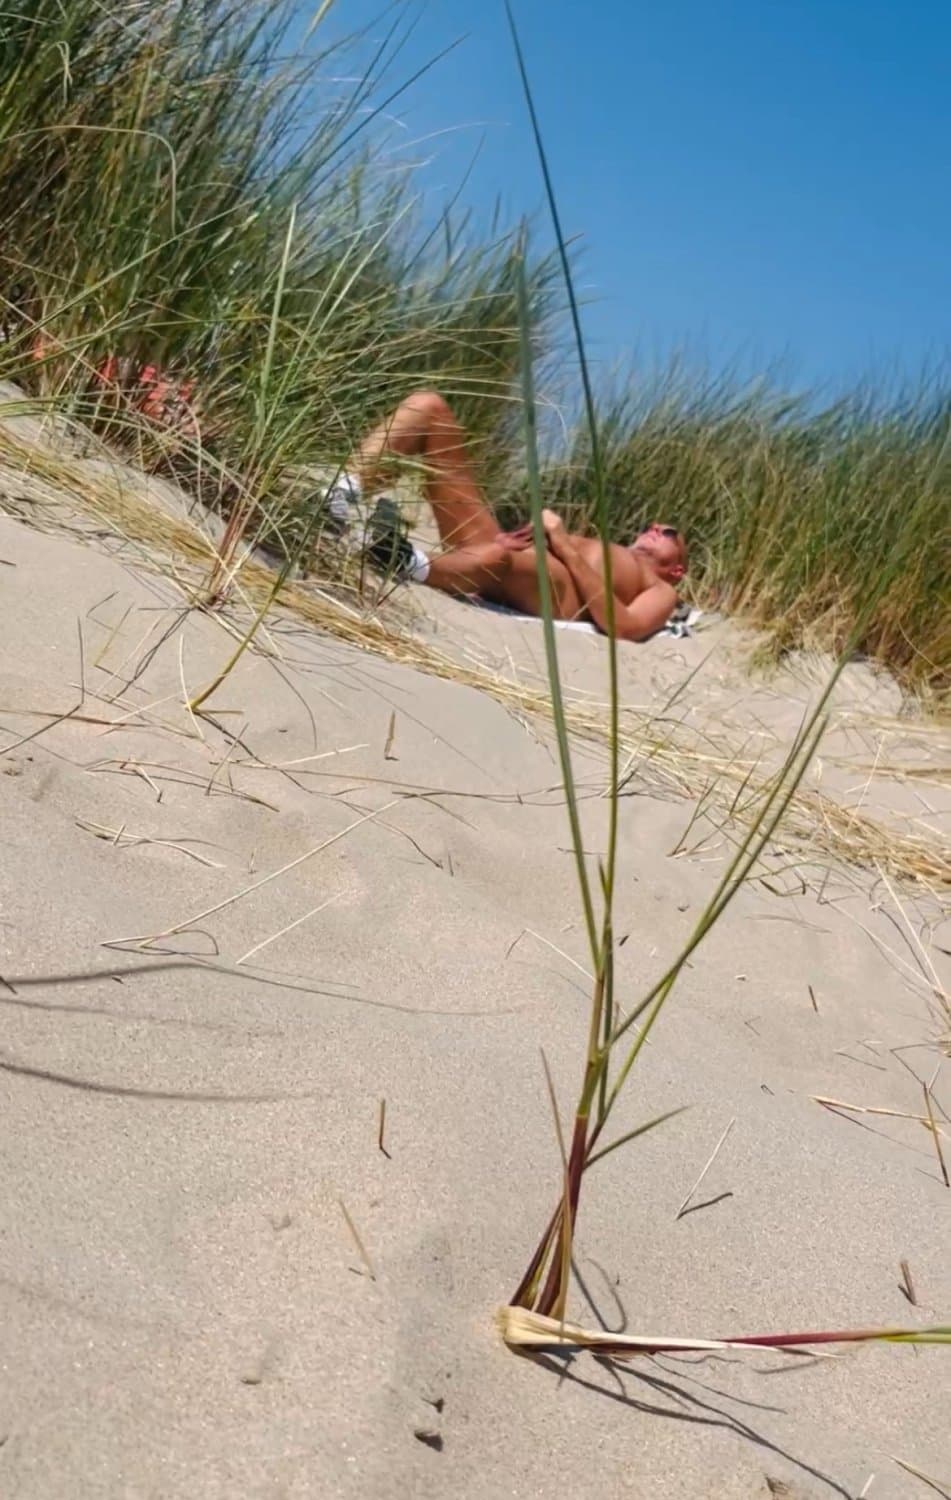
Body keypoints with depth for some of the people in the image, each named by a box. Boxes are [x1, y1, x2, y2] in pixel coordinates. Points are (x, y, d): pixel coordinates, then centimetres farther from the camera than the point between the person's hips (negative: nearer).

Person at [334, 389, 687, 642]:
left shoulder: (661, 592, 26)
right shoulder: (596, 549, 41)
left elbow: (625, 628, 0)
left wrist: (568, 550, -3)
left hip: (555, 596, -5)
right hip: (490, 546, 5)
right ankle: (343, 495, -31)